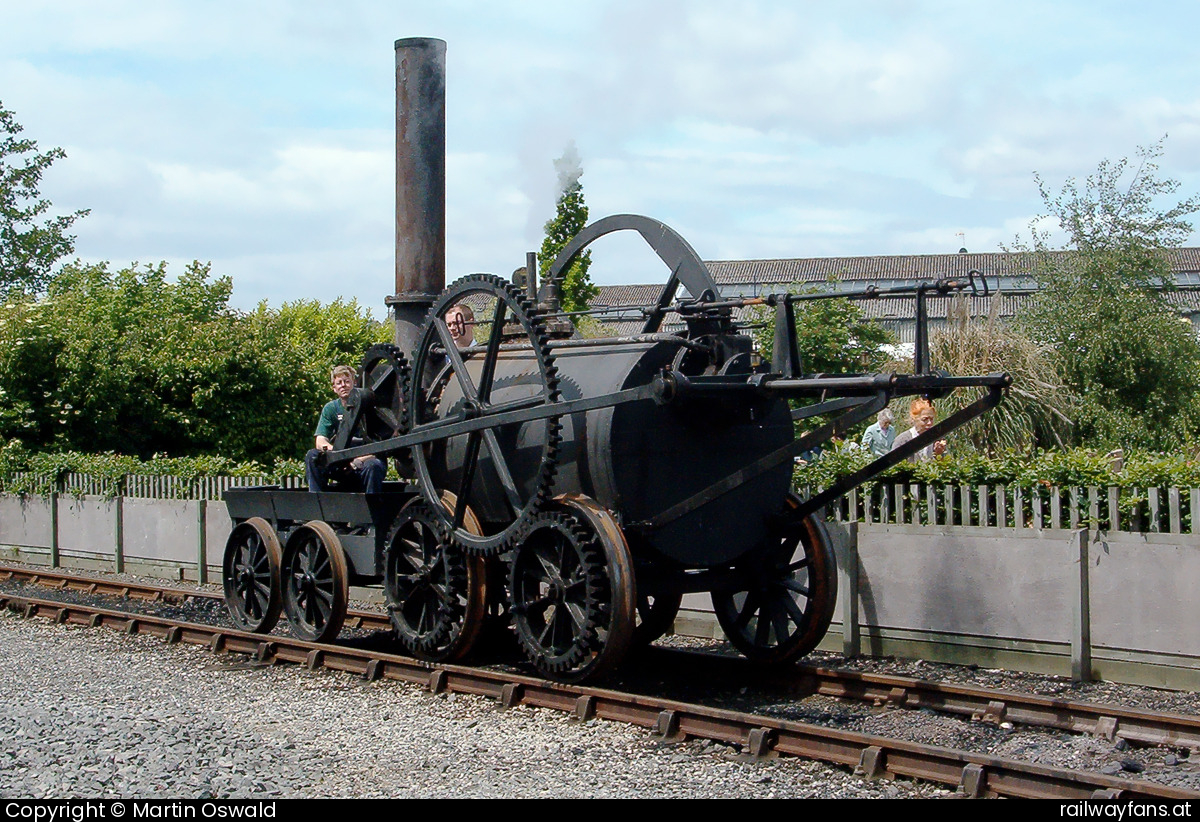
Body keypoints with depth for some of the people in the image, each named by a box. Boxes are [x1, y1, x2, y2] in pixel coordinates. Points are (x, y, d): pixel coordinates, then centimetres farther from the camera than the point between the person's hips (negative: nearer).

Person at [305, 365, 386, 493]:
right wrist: (329, 448, -30)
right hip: (342, 465, 4)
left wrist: (358, 461, -29)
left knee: (373, 465, -36)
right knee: (312, 456, -17)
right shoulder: (330, 408, 5)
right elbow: (320, 441, -6)